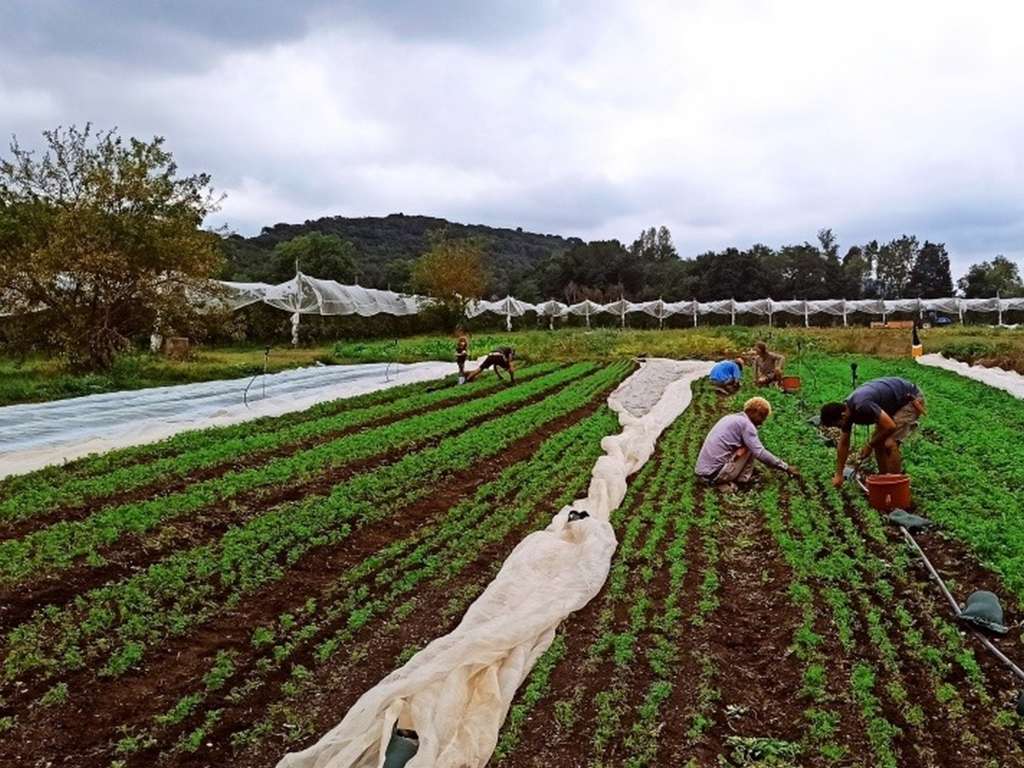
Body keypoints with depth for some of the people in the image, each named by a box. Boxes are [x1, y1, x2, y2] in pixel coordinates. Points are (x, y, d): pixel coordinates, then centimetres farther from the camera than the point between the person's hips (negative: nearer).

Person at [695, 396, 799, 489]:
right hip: (716, 473, -8)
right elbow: (760, 453, -13)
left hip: (702, 472, 9)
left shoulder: (730, 417, 20)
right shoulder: (746, 424, -7)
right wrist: (786, 468, -4)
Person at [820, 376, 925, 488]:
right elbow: (843, 443, 5)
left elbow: (890, 426, -29)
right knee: (878, 442, 7)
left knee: (890, 443, -19)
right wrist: (838, 475, 8)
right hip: (894, 403, 9)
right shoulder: (847, 410, -5)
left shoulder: (862, 406, -33)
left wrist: (870, 445, -13)